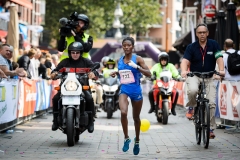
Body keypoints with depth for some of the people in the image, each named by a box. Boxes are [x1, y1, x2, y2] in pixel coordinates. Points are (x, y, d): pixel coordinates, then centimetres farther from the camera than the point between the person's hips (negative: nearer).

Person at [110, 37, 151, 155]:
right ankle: (126, 138, -8)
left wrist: (136, 66, -22)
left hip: (136, 90, -2)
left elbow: (149, 74, -11)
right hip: (124, 90, 2)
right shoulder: (120, 60, 7)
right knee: (123, 112, -25)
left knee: (136, 118, 13)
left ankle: (137, 141, 35)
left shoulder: (137, 59, -5)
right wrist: (116, 73, 5)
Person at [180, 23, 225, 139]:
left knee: (212, 103, -9)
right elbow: (185, 61, -15)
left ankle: (211, 129, 2)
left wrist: (221, 70, -32)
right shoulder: (191, 47, -3)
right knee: (192, 90, -35)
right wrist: (184, 71, -37)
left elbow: (219, 58, -12)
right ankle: (192, 107, -4)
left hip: (209, 78, 1)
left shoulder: (213, 45, -1)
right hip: (194, 76, -1)